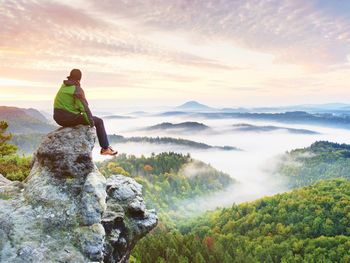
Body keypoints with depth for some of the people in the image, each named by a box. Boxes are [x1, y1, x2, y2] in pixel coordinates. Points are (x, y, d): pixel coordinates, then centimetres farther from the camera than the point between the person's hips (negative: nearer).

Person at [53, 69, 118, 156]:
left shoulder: (64, 86, 13)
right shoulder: (77, 90, -13)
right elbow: (84, 106, -18)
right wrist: (91, 120, -7)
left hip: (58, 117, 8)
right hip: (70, 117, -8)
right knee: (99, 121, 6)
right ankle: (105, 148, 9)